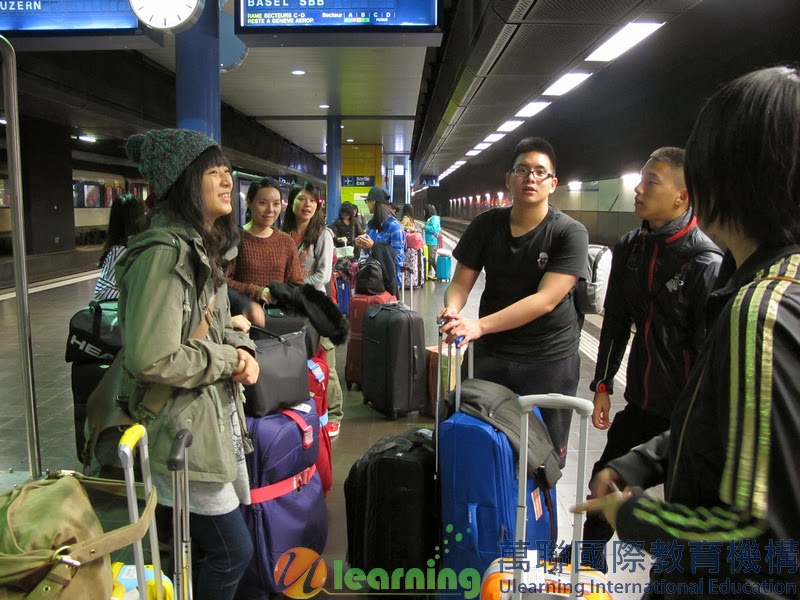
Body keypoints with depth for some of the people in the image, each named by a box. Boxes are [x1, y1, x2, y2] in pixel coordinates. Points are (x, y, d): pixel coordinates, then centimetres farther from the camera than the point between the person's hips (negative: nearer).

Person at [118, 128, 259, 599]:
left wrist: (243, 352, -1)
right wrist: (227, 362, -16)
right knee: (234, 552, 2)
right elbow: (151, 360, -28)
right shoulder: (164, 253, -22)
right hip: (183, 429, -9)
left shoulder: (205, 247, 10)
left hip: (220, 415, 9)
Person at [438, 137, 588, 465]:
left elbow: (545, 299, -22)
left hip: (549, 359, -3)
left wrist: (479, 325, -30)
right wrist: (452, 309, -23)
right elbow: (460, 281, 1)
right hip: (490, 354, 3)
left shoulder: (570, 233, -12)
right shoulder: (486, 225, 0)